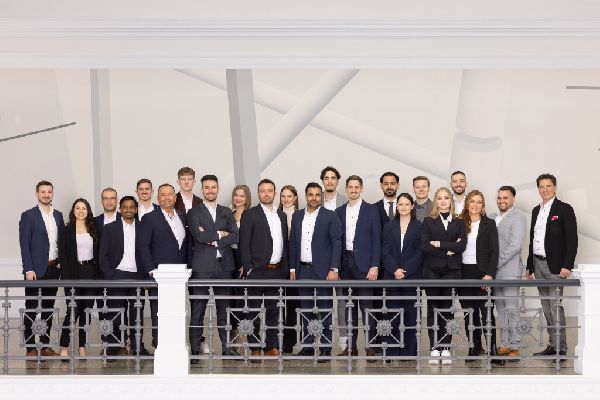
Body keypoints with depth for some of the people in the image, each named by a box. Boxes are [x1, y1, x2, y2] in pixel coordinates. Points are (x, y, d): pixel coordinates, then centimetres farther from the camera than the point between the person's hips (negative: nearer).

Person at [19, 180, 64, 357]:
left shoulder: (58, 215, 11)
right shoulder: (28, 216, -5)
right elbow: (25, 245, -9)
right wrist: (29, 269, -15)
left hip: (53, 269, 5)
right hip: (36, 269, -5)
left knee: (48, 308, 10)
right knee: (31, 309, 0)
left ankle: (45, 345, 17)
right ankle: (30, 348, 3)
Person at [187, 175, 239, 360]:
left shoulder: (227, 212, 15)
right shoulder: (194, 213, 4)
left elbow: (235, 236, 1)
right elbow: (198, 235, -12)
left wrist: (212, 239, -8)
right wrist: (220, 234, -5)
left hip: (224, 266, 4)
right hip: (202, 266, -3)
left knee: (224, 308, 7)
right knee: (198, 309, -4)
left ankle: (226, 346, 14)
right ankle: (195, 349, -2)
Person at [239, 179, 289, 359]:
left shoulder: (281, 215, 15)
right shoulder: (250, 215, -2)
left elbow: (285, 243, 17)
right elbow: (244, 244, -6)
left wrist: (285, 268, 10)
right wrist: (249, 269, -13)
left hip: (277, 270, 5)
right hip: (258, 270, -5)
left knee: (273, 310, 9)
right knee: (254, 310, 0)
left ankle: (272, 346, 15)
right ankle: (255, 348, 4)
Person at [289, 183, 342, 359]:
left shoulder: (330, 216, -3)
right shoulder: (297, 216, 11)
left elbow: (336, 243, -7)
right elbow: (293, 243, 14)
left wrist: (334, 270, -14)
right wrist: (293, 268, 9)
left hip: (322, 270, -4)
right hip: (303, 270, 4)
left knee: (325, 310, -1)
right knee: (306, 310, 9)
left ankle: (326, 348, 4)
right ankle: (308, 345, 16)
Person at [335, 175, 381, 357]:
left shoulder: (371, 210, 1)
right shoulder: (339, 212, 11)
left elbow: (376, 239, -3)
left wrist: (374, 266, -11)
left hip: (363, 263, -4)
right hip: (345, 262, 4)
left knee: (366, 306, -7)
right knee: (349, 306, 7)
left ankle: (370, 346, -5)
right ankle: (351, 346, 11)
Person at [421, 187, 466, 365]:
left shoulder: (459, 223, 11)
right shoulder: (428, 221, 8)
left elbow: (462, 245, -4)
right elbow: (424, 245, -5)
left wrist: (440, 244, -8)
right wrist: (448, 250, -8)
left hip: (451, 270, 1)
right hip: (432, 270, -1)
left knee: (447, 308, 0)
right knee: (433, 308, -1)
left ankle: (445, 348, 3)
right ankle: (434, 348, 2)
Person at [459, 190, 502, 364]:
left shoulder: (489, 224, 3)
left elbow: (494, 251, -1)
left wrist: (490, 274, -11)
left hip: (482, 272, -3)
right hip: (464, 273, 3)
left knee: (486, 311, -7)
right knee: (469, 312, 5)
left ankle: (492, 349, -4)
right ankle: (475, 348, 10)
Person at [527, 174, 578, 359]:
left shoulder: (564, 209, -5)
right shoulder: (536, 210, 16)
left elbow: (572, 239, -9)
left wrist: (567, 266, -16)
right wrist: (530, 267, 16)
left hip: (554, 265, -7)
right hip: (538, 265, 7)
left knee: (555, 307, -9)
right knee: (546, 307, 8)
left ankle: (560, 348, -5)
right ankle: (552, 345, 12)